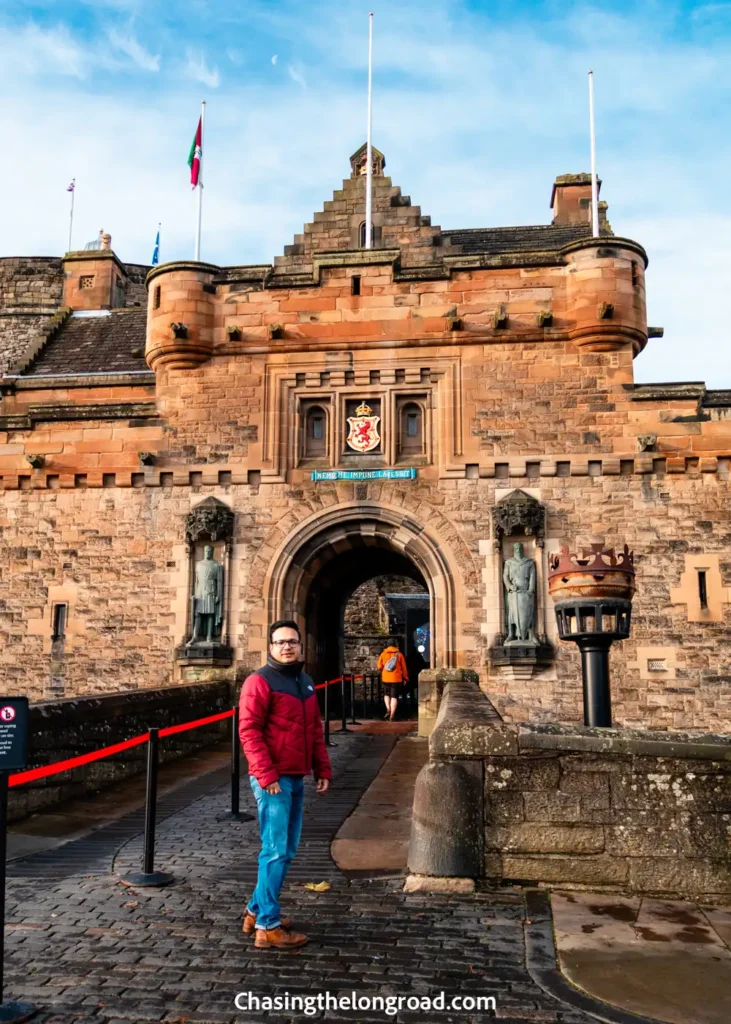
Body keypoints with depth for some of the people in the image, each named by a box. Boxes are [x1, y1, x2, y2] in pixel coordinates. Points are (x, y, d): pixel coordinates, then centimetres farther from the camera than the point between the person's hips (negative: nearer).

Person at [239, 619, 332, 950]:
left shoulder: (305, 682, 14)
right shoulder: (260, 681, -10)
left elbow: (315, 730, 20)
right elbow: (249, 731, -16)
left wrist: (323, 769, 13)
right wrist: (266, 775, -20)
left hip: (296, 779, 8)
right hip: (273, 780, -8)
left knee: (287, 850, 15)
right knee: (276, 851, -5)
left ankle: (257, 911, 28)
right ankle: (268, 927, 5)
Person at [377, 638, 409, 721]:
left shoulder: (383, 654, 1)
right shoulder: (399, 654, 0)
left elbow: (379, 667, 2)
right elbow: (404, 668, 2)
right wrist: (405, 678, 13)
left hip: (386, 678, 1)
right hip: (396, 679, -1)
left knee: (386, 694, 21)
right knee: (394, 697, 3)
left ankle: (388, 709, 0)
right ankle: (392, 715, -3)